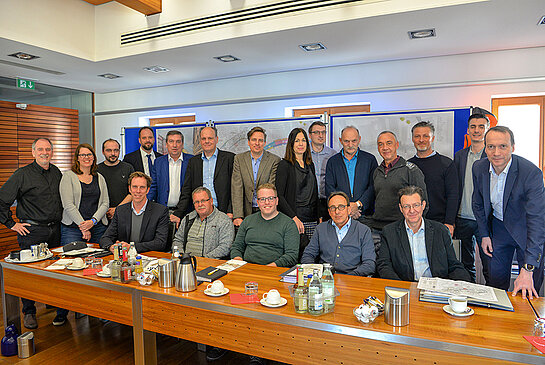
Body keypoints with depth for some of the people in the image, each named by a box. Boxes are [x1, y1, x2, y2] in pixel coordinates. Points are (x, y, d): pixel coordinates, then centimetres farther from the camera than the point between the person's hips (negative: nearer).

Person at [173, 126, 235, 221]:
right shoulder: (193, 161, 14)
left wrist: (231, 212, -11)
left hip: (222, 213, -2)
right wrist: (178, 214, 3)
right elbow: (186, 192, 12)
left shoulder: (229, 158, 4)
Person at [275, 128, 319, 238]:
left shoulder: (310, 165, 15)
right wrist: (293, 217, -17)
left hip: (312, 220, 6)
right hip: (292, 220, -5)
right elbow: (278, 195, -10)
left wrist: (319, 217, 11)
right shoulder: (284, 165, -4)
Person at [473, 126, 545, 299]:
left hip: (525, 230, -3)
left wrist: (527, 269, -37)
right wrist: (484, 234, 2)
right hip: (498, 226, 3)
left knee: (529, 289, 5)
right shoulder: (479, 168, -13)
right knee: (495, 282, 11)